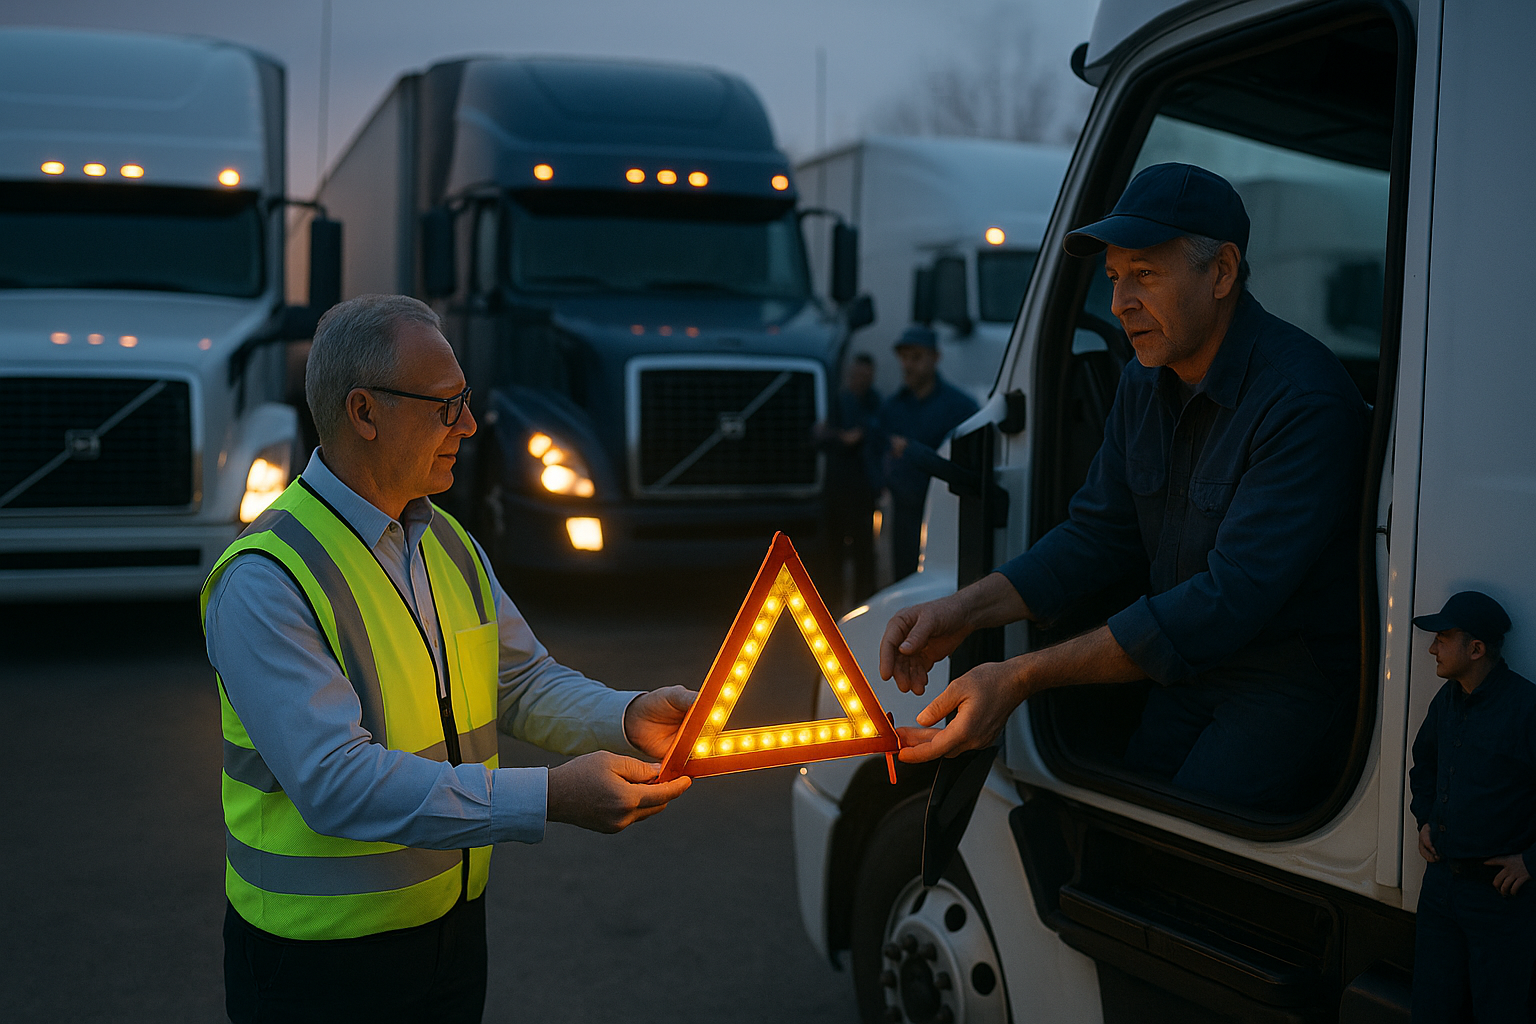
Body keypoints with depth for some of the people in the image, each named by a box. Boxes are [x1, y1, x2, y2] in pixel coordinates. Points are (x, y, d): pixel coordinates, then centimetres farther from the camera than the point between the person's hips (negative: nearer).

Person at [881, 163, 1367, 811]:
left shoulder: (1303, 400, -24)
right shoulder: (1145, 383, 4)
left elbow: (1230, 600, -31)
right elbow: (1098, 535, 8)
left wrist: (1025, 678, -34)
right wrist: (967, 609, -11)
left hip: (1293, 681, -7)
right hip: (1189, 669, 7)